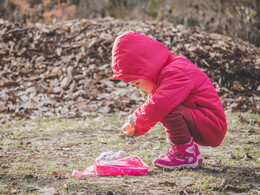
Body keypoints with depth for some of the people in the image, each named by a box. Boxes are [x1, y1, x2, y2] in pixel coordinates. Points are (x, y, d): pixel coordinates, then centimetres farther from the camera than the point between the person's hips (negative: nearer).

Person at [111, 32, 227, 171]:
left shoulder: (175, 74, -21)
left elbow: (158, 107, -34)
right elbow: (153, 103, 23)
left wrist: (136, 119, -16)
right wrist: (137, 128, 11)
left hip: (211, 127, -11)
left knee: (169, 111, -28)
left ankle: (186, 155, -14)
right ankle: (191, 151, 18)